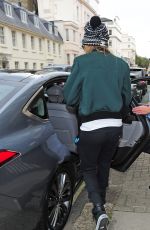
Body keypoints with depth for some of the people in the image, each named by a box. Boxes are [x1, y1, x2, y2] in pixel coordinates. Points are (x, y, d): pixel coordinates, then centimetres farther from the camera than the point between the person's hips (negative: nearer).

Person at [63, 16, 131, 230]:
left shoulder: (81, 62, -9)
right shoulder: (121, 64, 3)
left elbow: (69, 97, -5)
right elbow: (126, 99, 11)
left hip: (91, 127, -4)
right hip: (115, 126, 4)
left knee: (89, 169, 16)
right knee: (104, 165, 24)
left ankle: (99, 210, -1)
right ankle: (101, 203, 41)